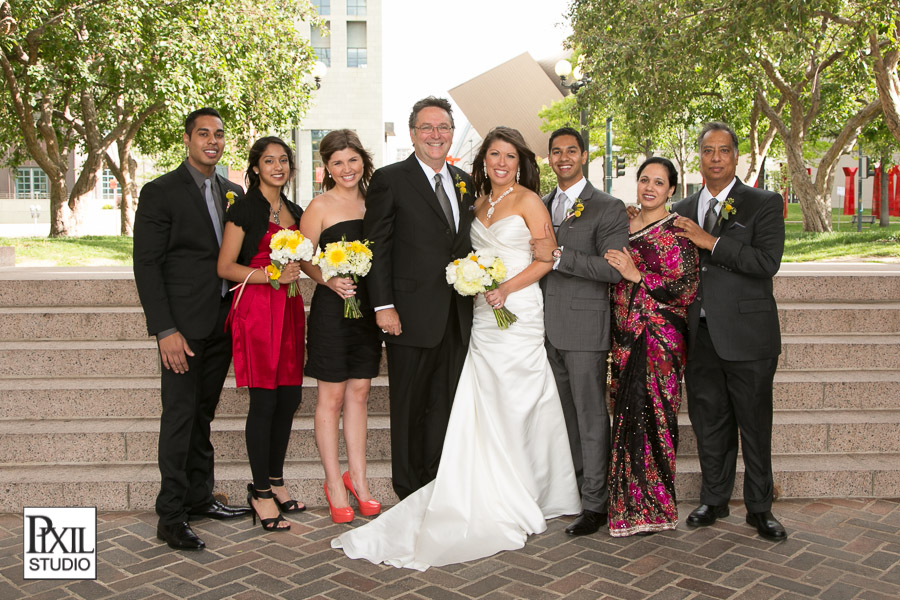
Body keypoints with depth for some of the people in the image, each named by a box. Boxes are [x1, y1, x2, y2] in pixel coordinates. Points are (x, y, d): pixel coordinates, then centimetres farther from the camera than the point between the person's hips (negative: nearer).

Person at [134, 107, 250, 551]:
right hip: (183, 326, -6)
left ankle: (199, 497, 25)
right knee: (179, 417, -3)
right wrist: (165, 330, -16)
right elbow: (146, 265, -10)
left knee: (203, 414, 15)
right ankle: (171, 516, 5)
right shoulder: (160, 192, -5)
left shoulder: (233, 193, 12)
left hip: (223, 324, 6)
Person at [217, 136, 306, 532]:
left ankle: (275, 481, 23)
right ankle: (260, 492, 7)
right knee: (264, 401, -5)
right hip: (256, 308, -7)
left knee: (289, 398, 8)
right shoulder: (245, 209, -4)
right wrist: (273, 275, -15)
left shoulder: (295, 212, 16)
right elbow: (225, 267, -8)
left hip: (289, 308, 7)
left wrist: (296, 270, 8)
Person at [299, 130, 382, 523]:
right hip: (331, 307, -5)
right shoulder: (319, 207, -5)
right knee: (331, 397, 2)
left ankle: (357, 477, 21)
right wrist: (331, 280, -21)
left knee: (359, 392, 11)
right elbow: (303, 258, -5)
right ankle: (334, 483, 14)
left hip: (368, 306, 5)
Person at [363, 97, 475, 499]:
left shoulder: (464, 183, 14)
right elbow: (377, 247, -8)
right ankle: (409, 493, 20)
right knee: (409, 408, 6)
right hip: (411, 315, -5)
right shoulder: (390, 179, -4)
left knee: (445, 408, 11)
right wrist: (383, 306, -14)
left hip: (456, 317, 5)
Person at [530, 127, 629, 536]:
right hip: (549, 328, 6)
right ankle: (571, 490, 26)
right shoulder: (542, 206, 14)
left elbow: (614, 269, -16)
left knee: (591, 417, 1)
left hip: (585, 326, -6)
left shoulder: (608, 208, -6)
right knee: (565, 414, 14)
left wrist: (558, 256, -20)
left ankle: (595, 504, 10)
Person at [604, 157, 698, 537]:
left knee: (648, 416, -5)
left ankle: (650, 508, 8)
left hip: (658, 339, -6)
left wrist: (637, 275, -19)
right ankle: (630, 502, 19)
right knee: (628, 416, 8)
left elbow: (686, 288, -14)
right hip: (625, 338, 6)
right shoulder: (624, 225, 13)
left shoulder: (676, 232, -6)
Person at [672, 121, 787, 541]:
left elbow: (768, 261, -15)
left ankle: (759, 508, 20)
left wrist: (711, 242, -17)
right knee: (709, 424, 12)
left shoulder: (765, 204, -1)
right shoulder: (682, 210, 12)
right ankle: (713, 501, 27)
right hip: (700, 336, 4)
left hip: (746, 334, -4)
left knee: (754, 425, 5)